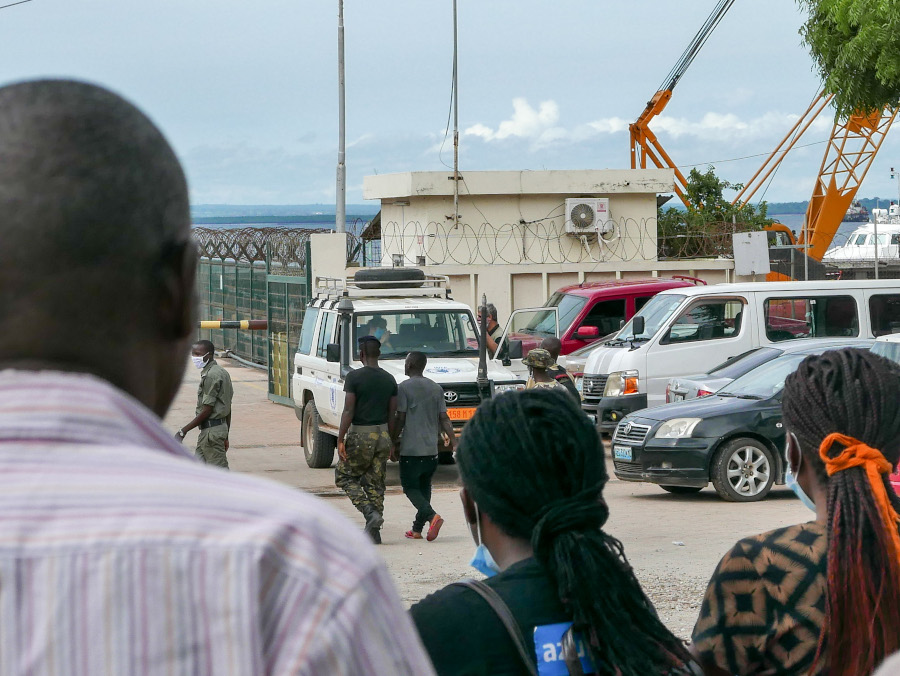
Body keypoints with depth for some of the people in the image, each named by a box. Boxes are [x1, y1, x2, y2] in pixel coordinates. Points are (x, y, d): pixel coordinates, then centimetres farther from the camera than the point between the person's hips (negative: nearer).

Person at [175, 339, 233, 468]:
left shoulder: (210, 376, -18)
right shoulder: (222, 373, 13)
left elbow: (207, 410, -21)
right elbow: (228, 409, 16)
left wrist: (184, 431, -16)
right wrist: (225, 436, 22)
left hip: (211, 431, -10)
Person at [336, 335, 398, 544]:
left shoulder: (354, 377, -11)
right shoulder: (389, 380, 5)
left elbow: (348, 411, -14)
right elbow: (392, 414, 8)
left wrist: (340, 440, -11)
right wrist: (390, 441, 16)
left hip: (360, 435, -5)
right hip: (382, 434, 5)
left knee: (344, 476, 11)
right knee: (375, 483, 10)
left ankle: (370, 513, -9)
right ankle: (373, 532, 7)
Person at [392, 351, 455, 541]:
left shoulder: (405, 387, -9)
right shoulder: (436, 388, 9)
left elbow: (400, 419, -9)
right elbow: (444, 418, 5)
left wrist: (393, 443, -1)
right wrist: (453, 441, 5)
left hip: (411, 448, -6)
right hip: (431, 449, 6)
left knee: (410, 486, -1)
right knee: (424, 486, 15)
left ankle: (432, 515, -23)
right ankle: (417, 528, 16)